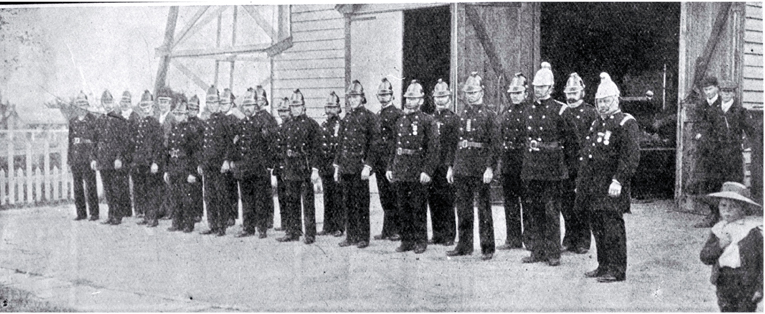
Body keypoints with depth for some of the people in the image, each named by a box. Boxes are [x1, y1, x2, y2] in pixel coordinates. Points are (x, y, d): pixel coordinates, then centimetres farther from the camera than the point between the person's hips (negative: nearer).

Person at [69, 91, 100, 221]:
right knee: (77, 187, 7)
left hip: (87, 159, -5)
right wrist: (69, 158, 12)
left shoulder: (93, 120, 0)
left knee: (90, 186, -5)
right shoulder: (72, 121, 15)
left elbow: (97, 139, -3)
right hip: (75, 159, 5)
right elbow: (70, 140, 18)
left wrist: (93, 157, -10)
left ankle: (94, 213, 0)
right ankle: (81, 213, 14)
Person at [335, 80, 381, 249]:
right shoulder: (346, 118, 16)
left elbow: (374, 144, -9)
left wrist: (368, 166, -16)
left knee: (361, 204, -2)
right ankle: (351, 236, 16)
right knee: (348, 203, 9)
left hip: (360, 168, -6)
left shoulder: (370, 117, -4)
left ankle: (363, 238, 5)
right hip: (346, 168, 6)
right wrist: (337, 166, 15)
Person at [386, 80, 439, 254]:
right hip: (399, 172, 5)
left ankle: (421, 241, 10)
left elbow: (434, 148, -9)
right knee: (403, 208, 9)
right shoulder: (400, 121, 14)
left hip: (418, 173, -5)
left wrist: (427, 171, -16)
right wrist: (389, 168, 11)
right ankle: (406, 240, 17)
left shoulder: (428, 121, -4)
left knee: (419, 208, 1)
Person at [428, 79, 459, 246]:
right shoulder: (430, 119, 16)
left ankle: (449, 236, 3)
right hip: (431, 167, 5)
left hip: (446, 167, -5)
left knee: (447, 202, -3)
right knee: (433, 201, 6)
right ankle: (437, 234, 14)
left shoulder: (454, 119, 1)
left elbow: (454, 144, -6)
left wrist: (450, 165, -15)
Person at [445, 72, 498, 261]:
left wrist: (490, 168, -17)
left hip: (480, 169, -5)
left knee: (484, 208, 0)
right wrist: (451, 166, 11)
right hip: (462, 167, 5)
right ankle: (464, 245, 18)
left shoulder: (489, 115, -2)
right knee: (463, 208, 9)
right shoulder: (462, 115, 14)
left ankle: (487, 248, 6)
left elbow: (493, 144, -8)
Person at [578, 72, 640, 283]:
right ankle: (603, 266, 23)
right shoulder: (597, 123, 19)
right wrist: (581, 182, 19)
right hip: (593, 187, 8)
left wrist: (618, 180, -23)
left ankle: (617, 270, 2)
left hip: (610, 188, -8)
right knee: (597, 228, 13)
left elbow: (631, 155, -16)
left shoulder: (626, 123, -7)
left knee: (612, 228, -5)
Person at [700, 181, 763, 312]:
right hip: (724, 285, 4)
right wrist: (719, 245, -15)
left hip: (746, 285, -4)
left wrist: (760, 287, -10)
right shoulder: (717, 230, 6)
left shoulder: (753, 230, -8)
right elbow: (704, 257, 2)